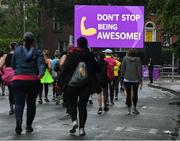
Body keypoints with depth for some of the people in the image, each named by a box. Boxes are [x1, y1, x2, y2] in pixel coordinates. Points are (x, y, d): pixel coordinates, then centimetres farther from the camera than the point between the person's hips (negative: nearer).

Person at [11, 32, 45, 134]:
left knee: (19, 103, -4)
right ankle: (29, 126, 17)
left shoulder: (17, 50, 6)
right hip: (33, 80, 0)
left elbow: (13, 65, 13)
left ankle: (19, 120, -31)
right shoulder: (37, 52, 2)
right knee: (31, 103, 14)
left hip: (18, 80, 0)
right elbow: (41, 64, -14)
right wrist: (41, 74, -25)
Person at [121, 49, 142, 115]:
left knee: (128, 94, 5)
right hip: (135, 80, 0)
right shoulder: (138, 59, -4)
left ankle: (129, 110, 4)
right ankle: (135, 108, 19)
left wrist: (123, 75, 12)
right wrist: (140, 79, -1)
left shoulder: (125, 58, -4)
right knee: (135, 94, 15)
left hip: (127, 79, 0)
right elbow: (139, 70, -5)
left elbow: (122, 68, -1)